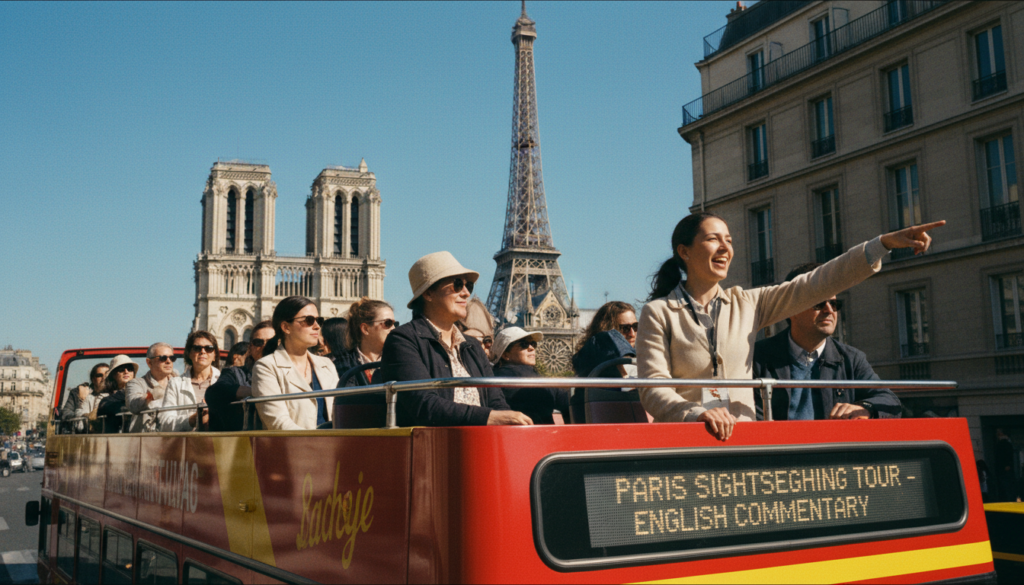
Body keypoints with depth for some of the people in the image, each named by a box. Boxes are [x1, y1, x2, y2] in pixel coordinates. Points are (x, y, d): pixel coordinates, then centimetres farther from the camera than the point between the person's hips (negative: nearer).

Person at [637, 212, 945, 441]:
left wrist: (885, 243, 2)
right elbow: (653, 389, -7)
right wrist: (695, 413, -25)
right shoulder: (658, 313, 1)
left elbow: (815, 284, 9)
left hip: (743, 442, 4)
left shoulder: (747, 304, 13)